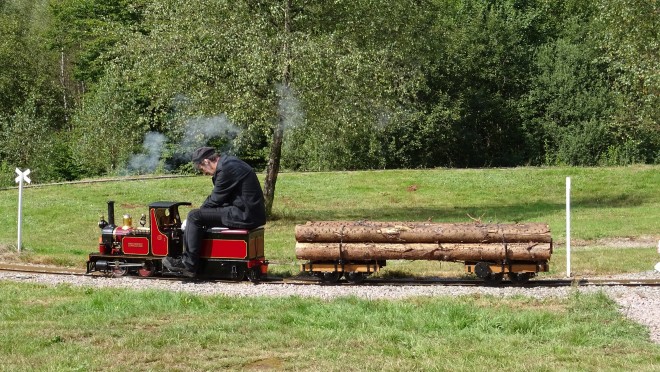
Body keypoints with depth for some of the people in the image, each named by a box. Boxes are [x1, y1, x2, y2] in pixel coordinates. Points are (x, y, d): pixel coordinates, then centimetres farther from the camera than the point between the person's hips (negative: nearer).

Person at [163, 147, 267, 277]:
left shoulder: (225, 169, -16)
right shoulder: (230, 162, 16)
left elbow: (215, 200, -13)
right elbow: (218, 196, 22)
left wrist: (197, 213, 2)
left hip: (245, 215, -11)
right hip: (252, 213, 11)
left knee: (194, 216, -11)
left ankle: (188, 265, -5)